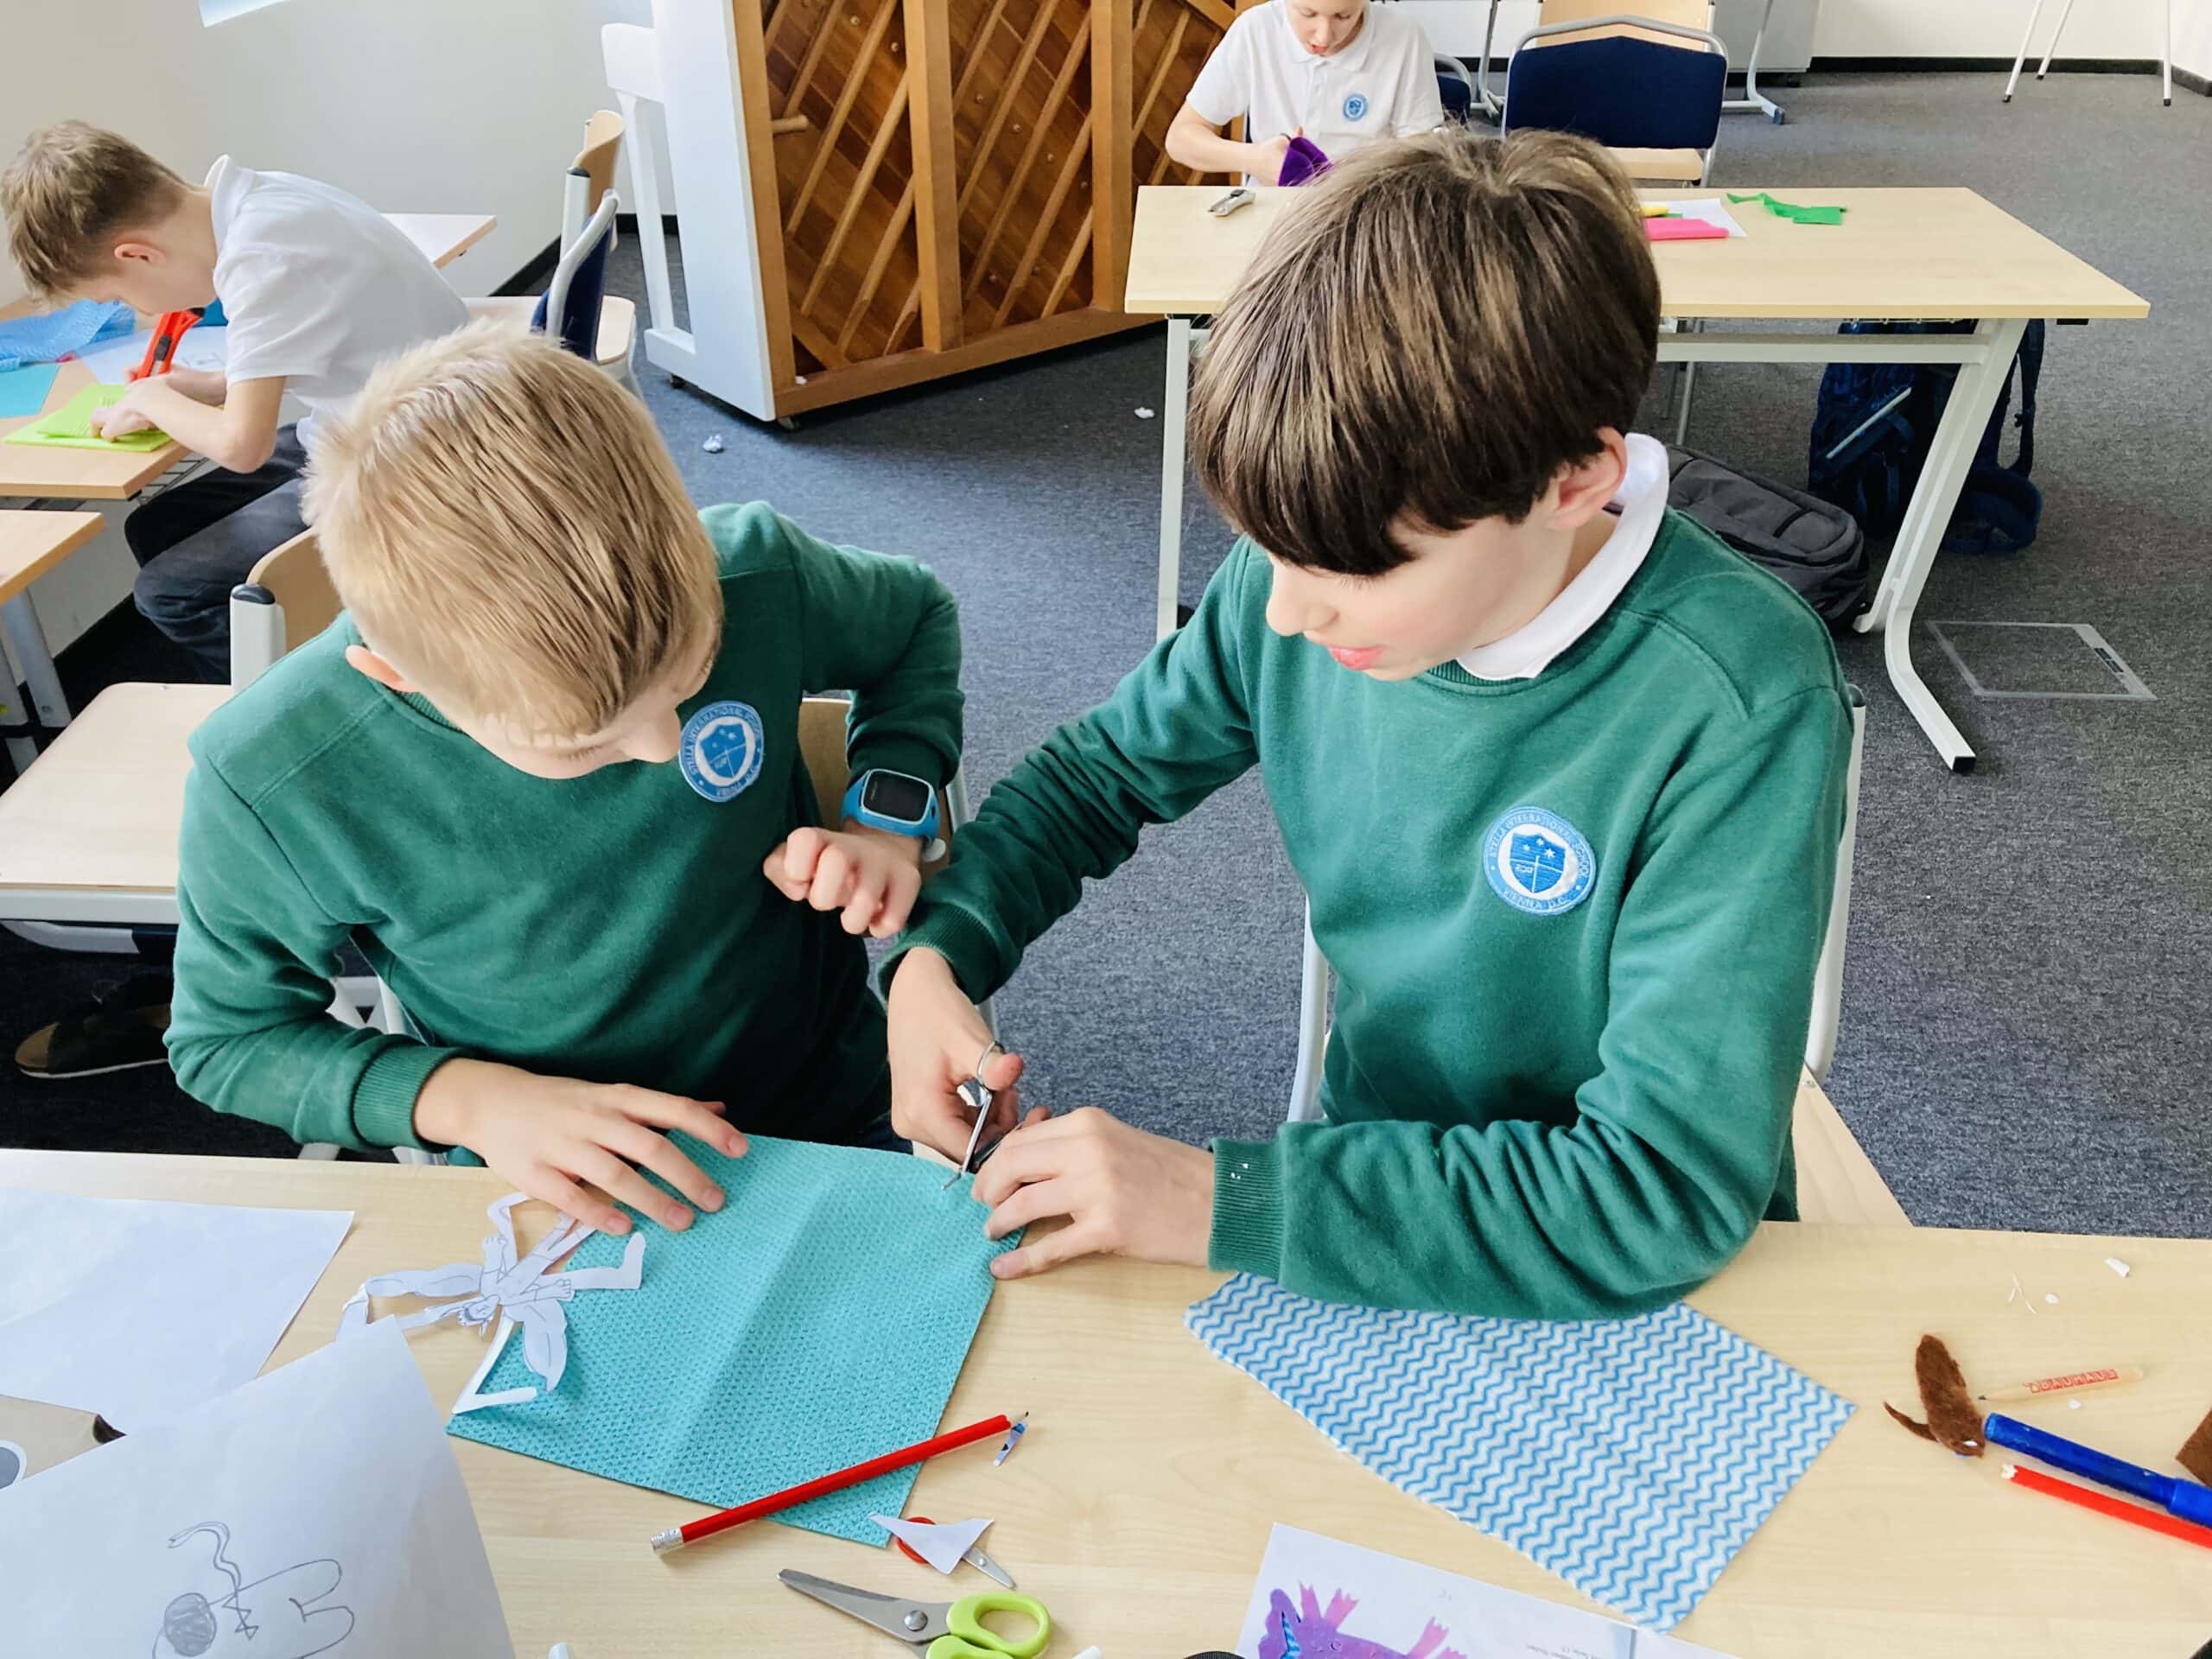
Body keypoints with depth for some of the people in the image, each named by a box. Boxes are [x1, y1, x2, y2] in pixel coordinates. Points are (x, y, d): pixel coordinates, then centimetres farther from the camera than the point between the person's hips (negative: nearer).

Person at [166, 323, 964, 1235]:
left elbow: (917, 615, 5)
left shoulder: (754, 576, -19)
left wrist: (890, 817, -12)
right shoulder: (268, 787, -22)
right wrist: (474, 1100, -20)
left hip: (846, 1115, 1)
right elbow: (224, 1036, -3)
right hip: (557, 1194, 0)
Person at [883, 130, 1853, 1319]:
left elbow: (1664, 1189, -28)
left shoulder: (1739, 712, -27)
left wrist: (1212, 1200, -28)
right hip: (1373, 1175, 3)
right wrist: (935, 951, -11)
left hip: (1630, 1295, -3)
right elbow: (1107, 768, 5)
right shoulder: (1304, 578, -12)